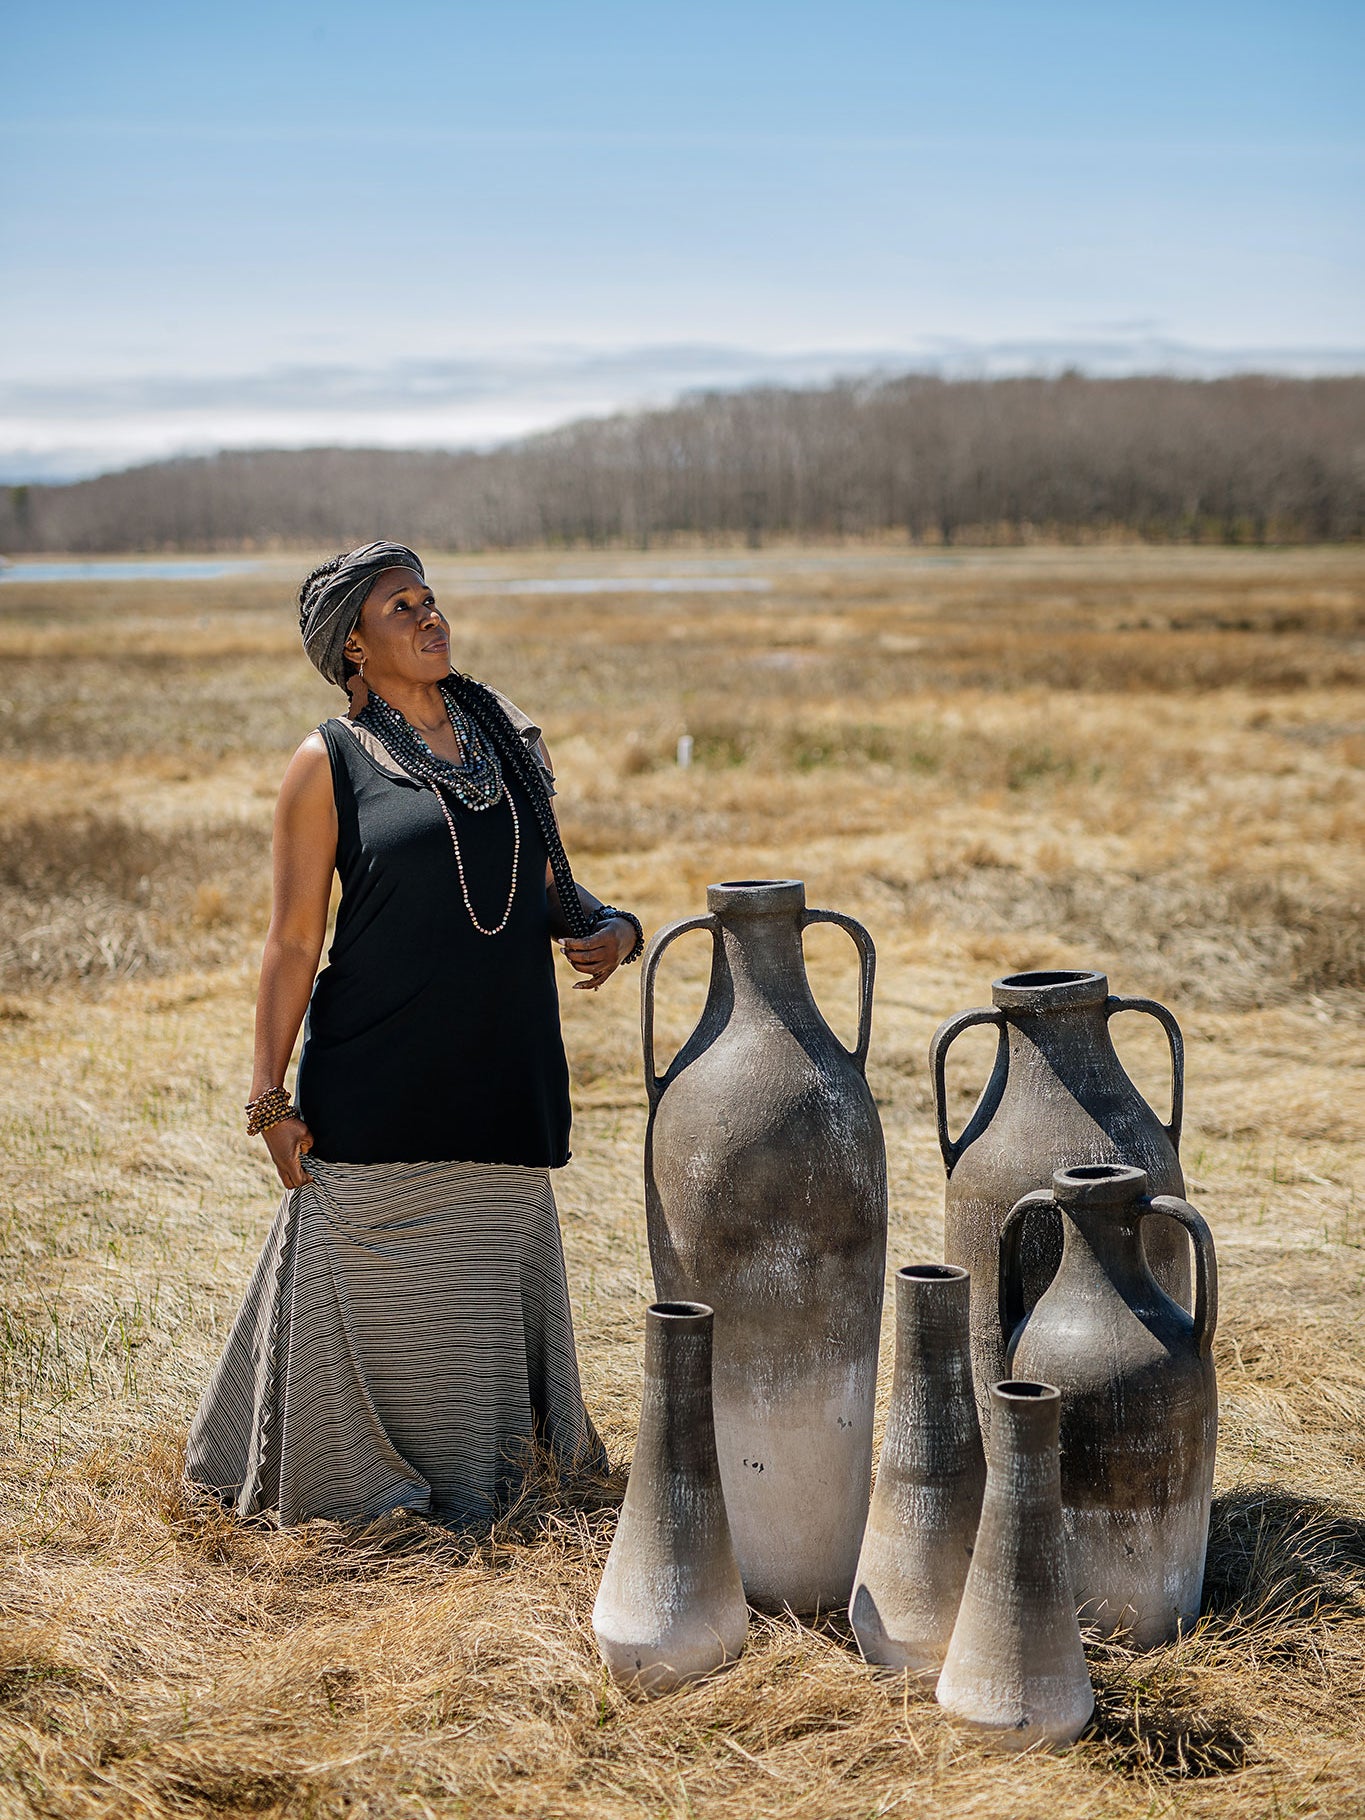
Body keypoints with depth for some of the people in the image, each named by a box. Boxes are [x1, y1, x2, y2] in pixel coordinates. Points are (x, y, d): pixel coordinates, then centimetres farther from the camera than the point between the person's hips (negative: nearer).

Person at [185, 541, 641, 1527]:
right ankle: (362, 1479, 22)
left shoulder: (504, 734, 11)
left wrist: (608, 925, -6)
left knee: (486, 1289, 11)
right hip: (377, 1093, -4)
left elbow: (549, 884, 17)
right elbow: (294, 942, -3)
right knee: (375, 1293, 2)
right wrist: (271, 1099, -7)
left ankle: (471, 1479, 27)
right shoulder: (331, 762, -3)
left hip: (502, 1071, 4)